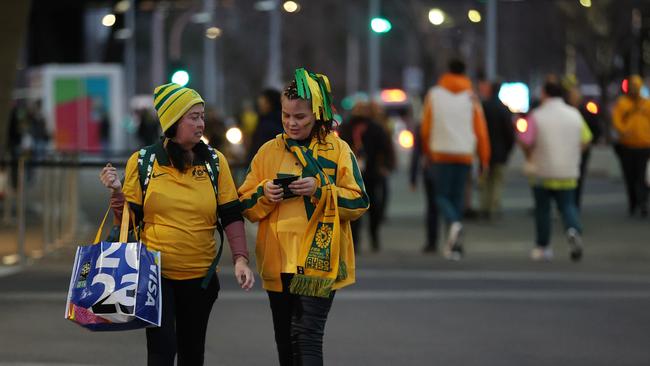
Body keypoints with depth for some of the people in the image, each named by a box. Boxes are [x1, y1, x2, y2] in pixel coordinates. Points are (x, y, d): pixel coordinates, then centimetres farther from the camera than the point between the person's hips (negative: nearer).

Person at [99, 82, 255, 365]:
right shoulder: (142, 162, -2)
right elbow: (129, 218, 1)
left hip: (200, 276, 3)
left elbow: (231, 215, 2)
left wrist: (240, 258, -9)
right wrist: (117, 192, -17)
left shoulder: (215, 162, 3)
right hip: (156, 273, -2)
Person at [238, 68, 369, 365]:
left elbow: (358, 203, -3)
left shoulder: (338, 150, 1)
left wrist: (321, 189, -16)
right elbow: (246, 205, 10)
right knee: (285, 341, 11)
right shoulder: (269, 151, 10)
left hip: (318, 260, -4)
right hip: (278, 260, 4)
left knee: (307, 335, -14)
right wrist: (264, 193, -11)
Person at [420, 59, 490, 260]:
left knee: (442, 195, 5)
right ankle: (454, 246, 6)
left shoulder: (434, 95, 2)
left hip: (441, 153, -1)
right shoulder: (471, 98, 3)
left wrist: (428, 153, 20)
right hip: (464, 154, 1)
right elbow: (481, 130, 0)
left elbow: (425, 128, 6)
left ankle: (454, 223, -27)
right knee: (457, 196, 9)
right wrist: (484, 160, 5)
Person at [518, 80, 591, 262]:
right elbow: (585, 140, 4)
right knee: (567, 205, 9)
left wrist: (529, 158, 5)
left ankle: (542, 247, 17)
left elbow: (525, 141, -15)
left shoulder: (537, 116, -10)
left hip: (542, 171, -2)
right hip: (568, 172, 2)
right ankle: (574, 230, -21)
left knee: (542, 209, 10)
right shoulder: (574, 115, 1)